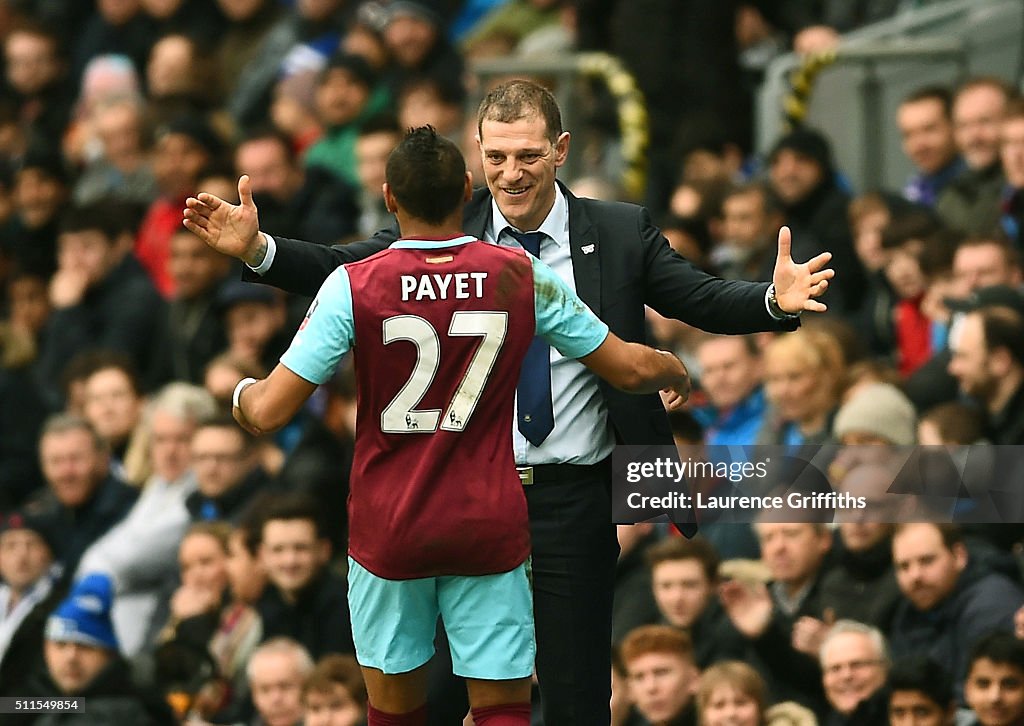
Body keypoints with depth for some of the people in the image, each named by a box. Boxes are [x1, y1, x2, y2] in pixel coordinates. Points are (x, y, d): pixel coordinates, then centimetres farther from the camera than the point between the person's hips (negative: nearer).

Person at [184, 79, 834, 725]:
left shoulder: (621, 234, 1)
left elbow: (703, 301, -3)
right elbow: (341, 271, 0)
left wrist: (777, 301, -22)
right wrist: (257, 249, -16)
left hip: (573, 499, -1)